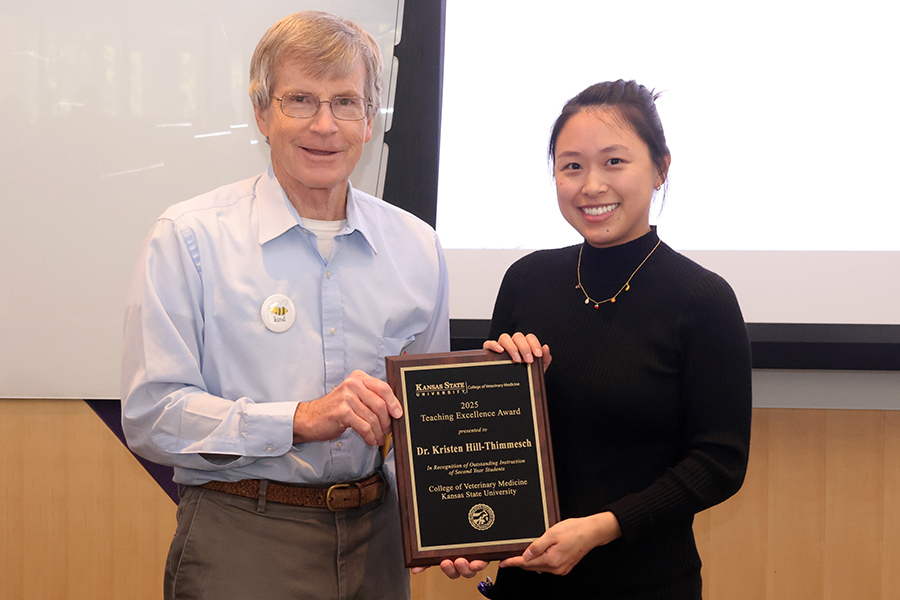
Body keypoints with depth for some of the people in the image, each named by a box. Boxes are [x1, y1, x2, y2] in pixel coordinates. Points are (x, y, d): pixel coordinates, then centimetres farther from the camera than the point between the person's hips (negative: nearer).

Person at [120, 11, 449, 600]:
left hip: (376, 542, 4)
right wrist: (300, 419, -23)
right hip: (241, 547, -4)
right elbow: (150, 414, -13)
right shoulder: (189, 238, -7)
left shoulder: (418, 248, 6)